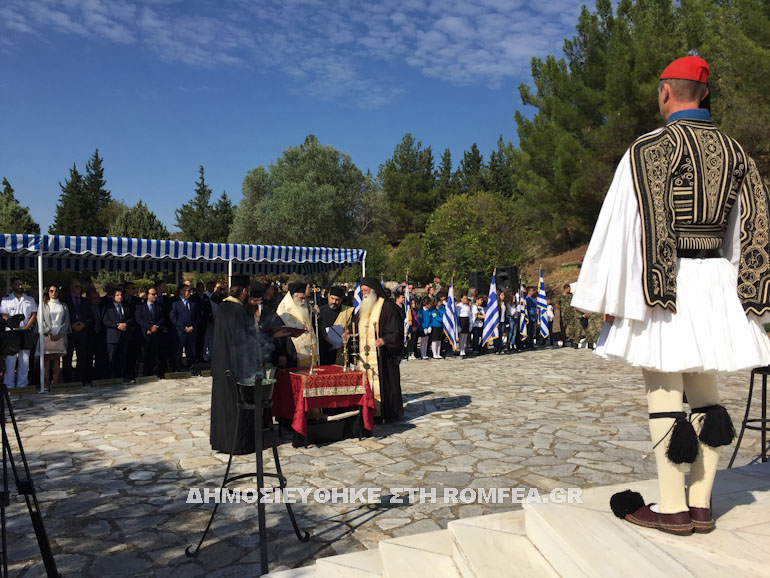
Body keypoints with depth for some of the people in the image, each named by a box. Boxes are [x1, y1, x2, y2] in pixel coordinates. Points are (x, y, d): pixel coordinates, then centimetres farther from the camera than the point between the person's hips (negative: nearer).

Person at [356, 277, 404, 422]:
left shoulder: (387, 306, -6)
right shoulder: (363, 308, 17)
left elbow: (396, 330, -11)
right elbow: (359, 330, 23)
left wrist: (385, 339, -26)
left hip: (382, 355, -7)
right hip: (365, 355, 7)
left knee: (383, 382, -4)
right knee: (366, 383, 6)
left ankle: (386, 413, 5)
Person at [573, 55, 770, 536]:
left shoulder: (650, 148, -7)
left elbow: (631, 225, -14)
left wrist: (613, 295, -10)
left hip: (664, 286, -6)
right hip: (716, 284, 7)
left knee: (664, 392, 0)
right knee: (705, 390, 11)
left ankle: (672, 508, 9)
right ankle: (701, 504, 19)